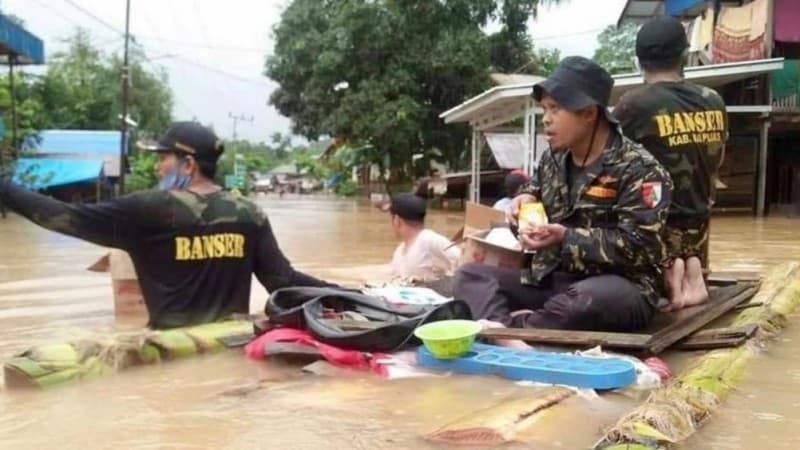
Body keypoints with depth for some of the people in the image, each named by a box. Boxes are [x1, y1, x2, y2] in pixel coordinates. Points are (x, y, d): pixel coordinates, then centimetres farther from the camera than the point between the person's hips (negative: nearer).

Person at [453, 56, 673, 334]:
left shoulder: (638, 169, -9)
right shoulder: (553, 159, 12)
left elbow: (638, 246, -17)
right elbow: (536, 190, 30)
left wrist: (566, 237, -23)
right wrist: (526, 201, 4)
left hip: (619, 290, -6)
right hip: (551, 281, 7)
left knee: (590, 297, -42)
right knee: (470, 275, -11)